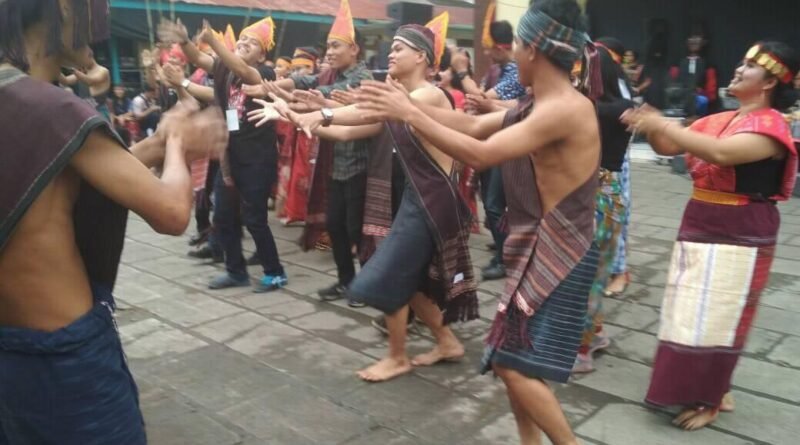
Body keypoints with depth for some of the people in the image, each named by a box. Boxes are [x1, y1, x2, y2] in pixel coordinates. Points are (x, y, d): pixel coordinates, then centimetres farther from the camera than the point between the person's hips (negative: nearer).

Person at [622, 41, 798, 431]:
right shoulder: (718, 120, 9)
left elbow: (722, 153, -31)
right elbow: (668, 147, 8)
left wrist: (662, 124, -31)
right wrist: (650, 126, -13)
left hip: (738, 238, -7)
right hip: (698, 229, 7)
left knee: (714, 320, 0)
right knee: (693, 315, 12)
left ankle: (709, 400, 17)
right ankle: (711, 389, 29)